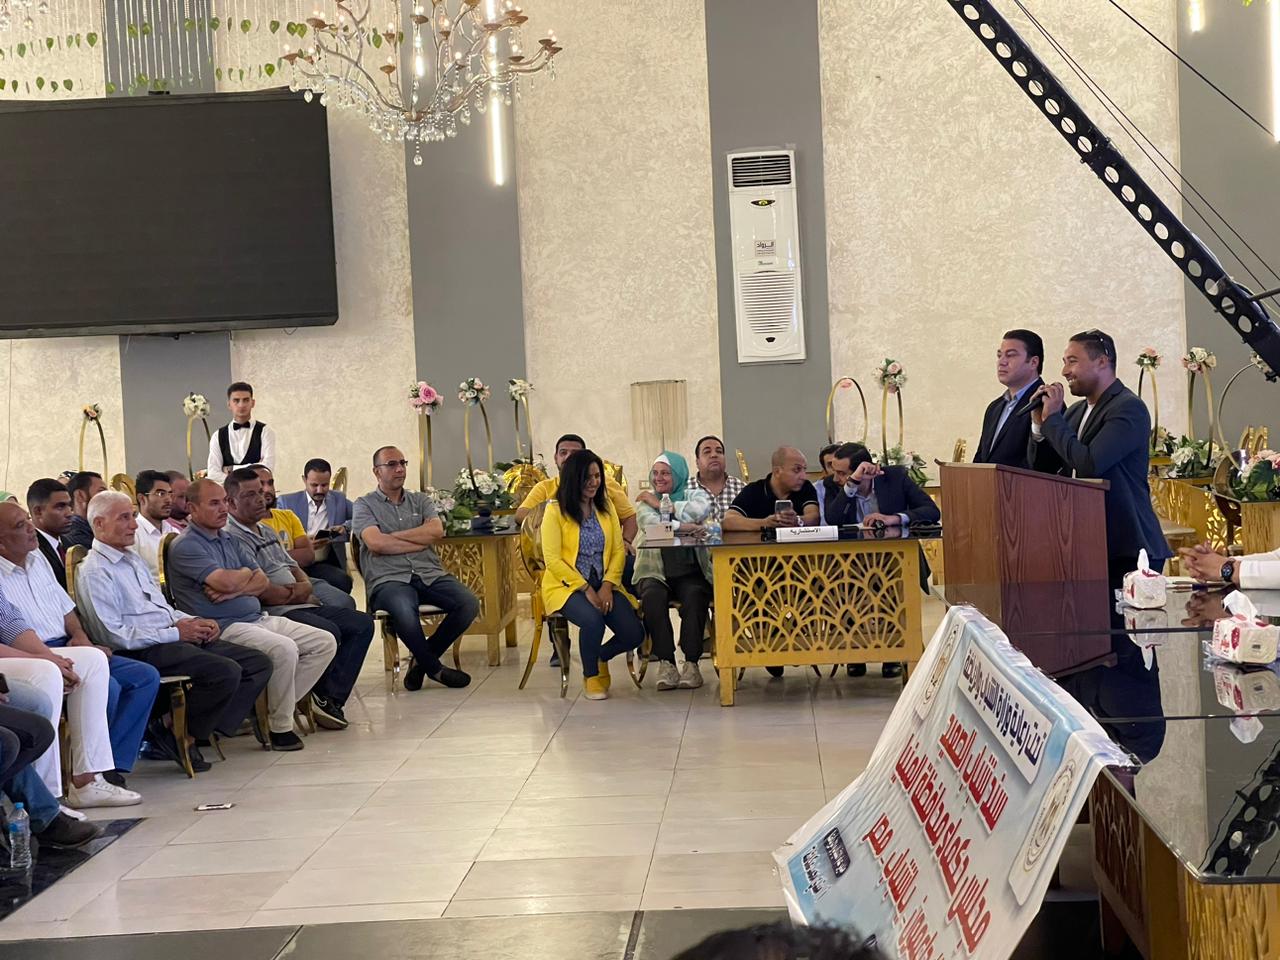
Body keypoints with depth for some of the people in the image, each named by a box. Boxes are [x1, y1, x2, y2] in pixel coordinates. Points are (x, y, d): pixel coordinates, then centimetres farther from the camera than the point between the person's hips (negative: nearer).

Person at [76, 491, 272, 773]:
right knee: (226, 672, -29)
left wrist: (195, 622, 7)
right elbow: (112, 635, -16)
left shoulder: (134, 559, 22)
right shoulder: (94, 572, -8)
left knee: (258, 664, -3)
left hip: (175, 638, 10)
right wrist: (175, 633, -15)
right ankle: (174, 734, -9)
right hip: (143, 652, -10)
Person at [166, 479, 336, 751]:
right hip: (225, 627, -9)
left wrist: (234, 590, -10)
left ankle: (278, 707, 1)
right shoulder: (186, 546, -8)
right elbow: (225, 581, -21)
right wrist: (247, 573, 2)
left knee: (324, 643, -1)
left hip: (259, 618, 9)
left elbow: (262, 581, 12)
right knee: (284, 649, -33)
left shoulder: (229, 540, 20)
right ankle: (279, 727, -15)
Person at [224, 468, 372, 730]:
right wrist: (295, 595, -1)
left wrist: (304, 586, 0)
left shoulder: (267, 531, 22)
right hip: (275, 612, -10)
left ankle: (331, 698, -12)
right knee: (329, 632, -32)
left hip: (301, 605, 10)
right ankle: (322, 695, -7)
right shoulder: (233, 538, -10)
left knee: (362, 624, -2)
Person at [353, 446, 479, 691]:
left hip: (430, 574, 4)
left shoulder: (420, 500, 21)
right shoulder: (365, 505, 10)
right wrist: (421, 541, -1)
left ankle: (423, 660, 0)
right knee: (404, 611, -38)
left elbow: (436, 531, 1)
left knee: (469, 604, -22)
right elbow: (375, 543, -8)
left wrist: (392, 537, -4)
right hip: (389, 579, -4)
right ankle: (434, 668, -9)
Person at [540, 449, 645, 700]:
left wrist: (608, 585, -12)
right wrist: (586, 589, -16)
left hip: (604, 584, 5)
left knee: (634, 634, -16)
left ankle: (600, 657, 20)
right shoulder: (556, 510, -5)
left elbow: (618, 550, 5)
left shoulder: (606, 506, 10)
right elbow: (552, 559, -10)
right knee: (593, 619, -35)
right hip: (567, 585, -4)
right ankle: (591, 676, -5)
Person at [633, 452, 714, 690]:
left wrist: (662, 504, -7)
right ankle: (665, 662, -25)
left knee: (694, 596, -32)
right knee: (653, 595, -32)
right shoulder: (646, 502, 12)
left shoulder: (695, 496, 11)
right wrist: (683, 526, -21)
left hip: (691, 571, 0)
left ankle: (692, 662, -25)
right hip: (655, 571, 0)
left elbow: (701, 510, -14)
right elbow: (651, 523, -11)